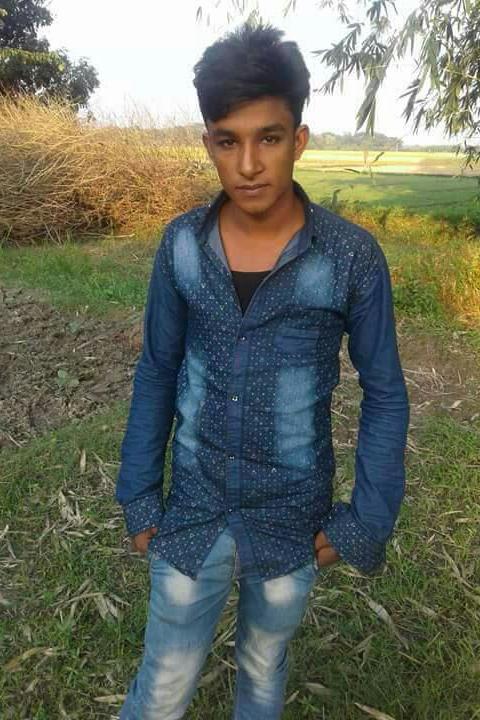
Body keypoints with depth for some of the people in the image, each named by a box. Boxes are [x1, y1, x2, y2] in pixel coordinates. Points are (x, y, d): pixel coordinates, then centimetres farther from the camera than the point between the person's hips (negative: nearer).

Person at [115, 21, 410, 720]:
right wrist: (138, 494, 2)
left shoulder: (353, 256, -15)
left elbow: (384, 393, -6)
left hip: (295, 520, -1)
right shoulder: (181, 244, -9)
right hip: (192, 513, 1)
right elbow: (157, 372, 1)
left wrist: (368, 521, -6)